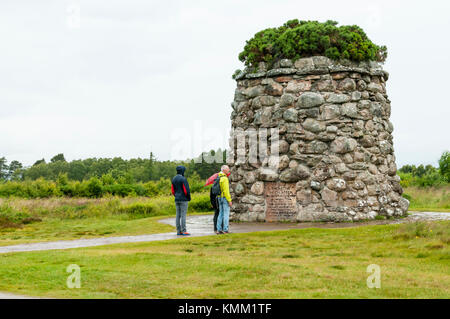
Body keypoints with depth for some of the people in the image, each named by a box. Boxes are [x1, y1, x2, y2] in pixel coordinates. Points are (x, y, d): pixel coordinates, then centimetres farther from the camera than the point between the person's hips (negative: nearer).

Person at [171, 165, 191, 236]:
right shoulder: (183, 179, -13)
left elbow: (173, 190, 13)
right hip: (183, 200, -7)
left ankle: (178, 231, 9)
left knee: (178, 215, 8)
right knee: (183, 215, -7)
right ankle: (183, 231, -8)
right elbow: (186, 190, -15)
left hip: (177, 200, 7)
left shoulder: (174, 179, 10)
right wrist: (189, 197, -3)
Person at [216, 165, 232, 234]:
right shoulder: (224, 178, -16)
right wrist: (229, 200, -17)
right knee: (226, 214, -5)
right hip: (225, 197, -9)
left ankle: (219, 230, 11)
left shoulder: (219, 177, 13)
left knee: (221, 214, 11)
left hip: (220, 198, 9)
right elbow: (226, 190, -20)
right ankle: (225, 230, -6)